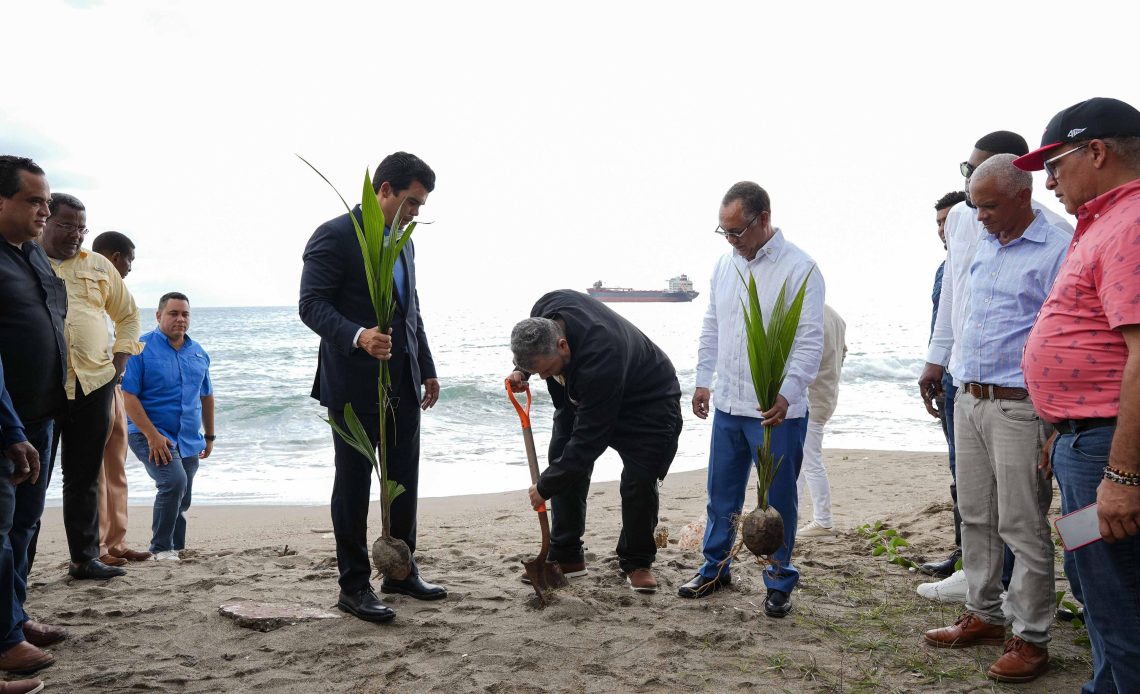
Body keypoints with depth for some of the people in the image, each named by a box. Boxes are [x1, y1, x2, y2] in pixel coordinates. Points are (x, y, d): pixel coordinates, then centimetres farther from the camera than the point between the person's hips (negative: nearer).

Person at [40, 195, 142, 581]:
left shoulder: (98, 267, 13)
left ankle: (85, 558, 19)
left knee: (85, 477, 11)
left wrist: (118, 364, 9)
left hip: (94, 385, 3)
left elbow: (128, 315, 21)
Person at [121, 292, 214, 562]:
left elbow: (206, 396, 20)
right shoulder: (141, 348, -8)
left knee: (182, 500, 12)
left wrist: (210, 436, 19)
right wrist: (153, 435, -21)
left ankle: (177, 548, 28)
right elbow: (128, 396, -14)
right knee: (174, 482, -24)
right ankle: (160, 548, -10)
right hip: (150, 435, -6)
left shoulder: (198, 352, 10)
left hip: (189, 440, 6)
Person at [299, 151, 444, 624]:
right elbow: (312, 305, -16)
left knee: (404, 480, 12)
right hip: (355, 385, -8)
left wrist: (427, 370, 20)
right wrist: (357, 336, -32)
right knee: (353, 485, 2)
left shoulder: (403, 243, 17)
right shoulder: (334, 236, -9)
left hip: (402, 383, 8)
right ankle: (354, 586, 13)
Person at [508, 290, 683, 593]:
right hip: (583, 396, 7)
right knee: (563, 463, -1)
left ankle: (637, 563, 7)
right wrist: (520, 371, -14)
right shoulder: (547, 308, -24)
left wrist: (545, 487, -29)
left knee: (640, 480, -14)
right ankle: (566, 557, 9)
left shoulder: (600, 359, -45)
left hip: (646, 401, -7)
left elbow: (588, 440, -38)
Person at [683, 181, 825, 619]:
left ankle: (779, 582, 22)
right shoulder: (725, 264, 7)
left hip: (777, 410, -6)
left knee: (778, 500, 6)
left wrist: (787, 394, -28)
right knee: (721, 493, 15)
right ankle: (716, 568, 32)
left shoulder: (799, 268, -13)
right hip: (728, 403, 6)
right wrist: (703, 380, 13)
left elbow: (810, 341, -17)